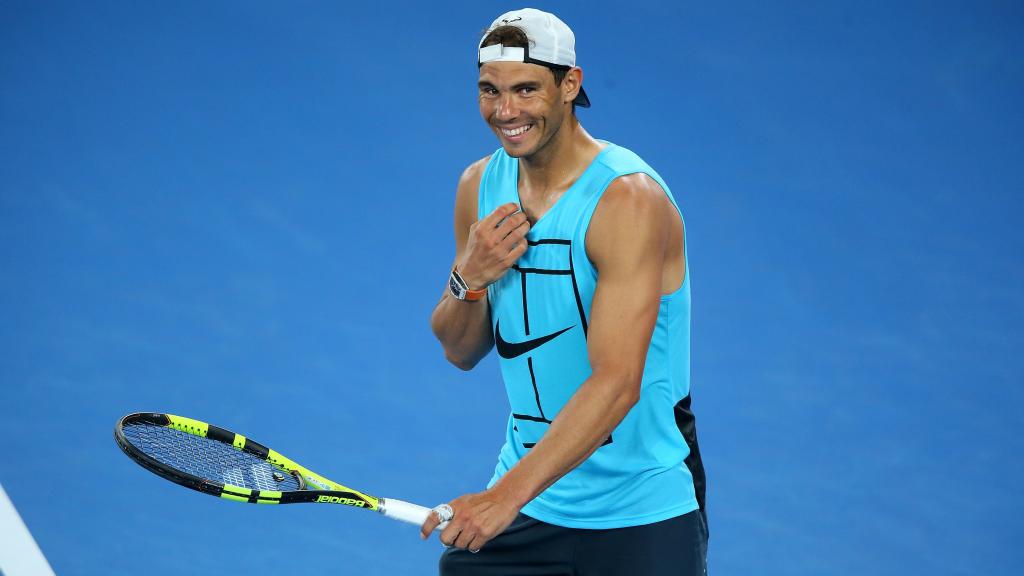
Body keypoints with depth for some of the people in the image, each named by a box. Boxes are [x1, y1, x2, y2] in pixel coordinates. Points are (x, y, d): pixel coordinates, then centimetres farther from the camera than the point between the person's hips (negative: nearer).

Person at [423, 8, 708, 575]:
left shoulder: (627, 199, -20)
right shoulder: (479, 186, 1)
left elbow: (616, 383, -29)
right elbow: (460, 351, 9)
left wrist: (508, 495, -36)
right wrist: (470, 278, -13)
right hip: (524, 500, 5)